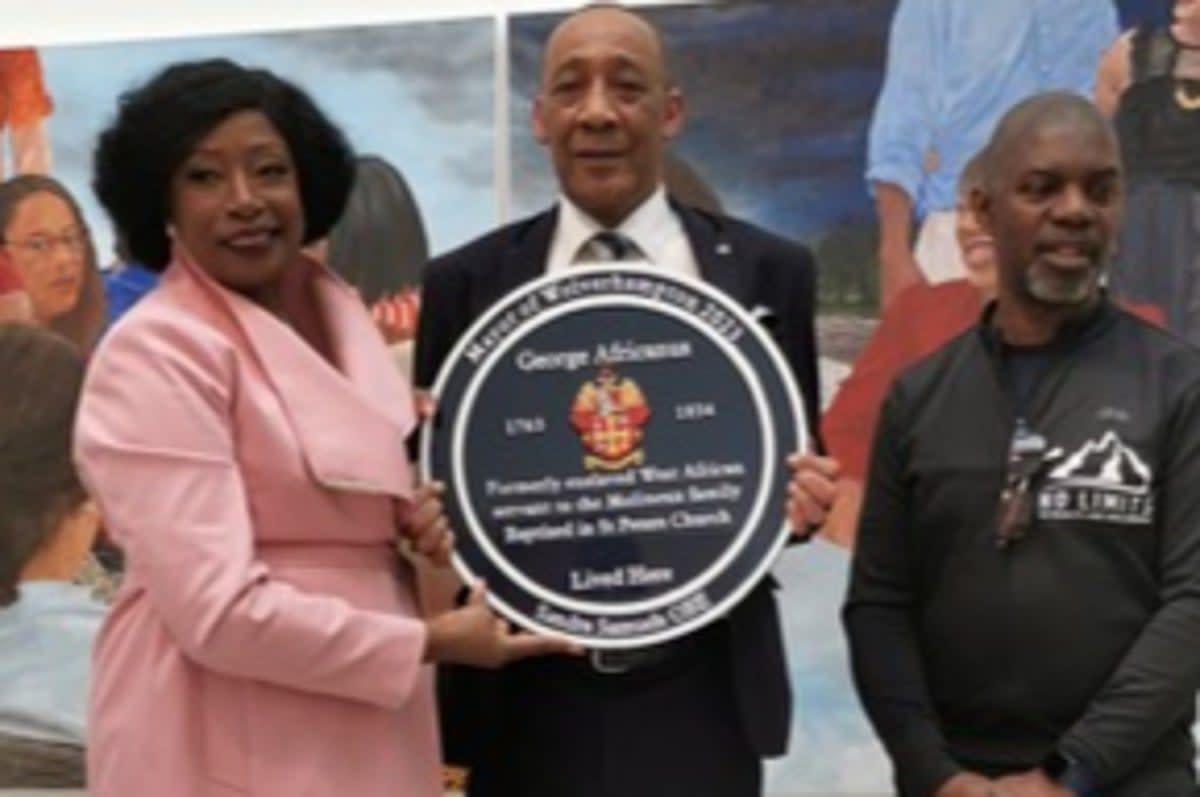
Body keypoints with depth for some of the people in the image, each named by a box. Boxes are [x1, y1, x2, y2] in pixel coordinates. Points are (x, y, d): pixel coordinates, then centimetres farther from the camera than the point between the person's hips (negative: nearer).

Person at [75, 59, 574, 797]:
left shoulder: (343, 312, 6)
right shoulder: (156, 354, -15)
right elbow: (217, 609, -21)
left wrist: (424, 521, -2)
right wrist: (429, 643, -15)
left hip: (368, 732, 7)